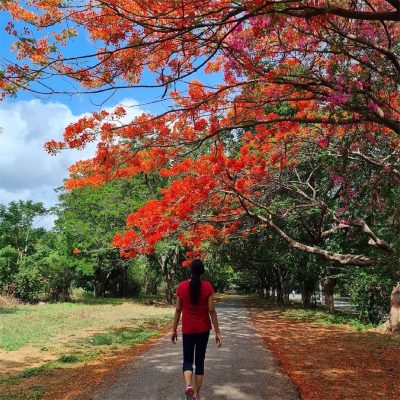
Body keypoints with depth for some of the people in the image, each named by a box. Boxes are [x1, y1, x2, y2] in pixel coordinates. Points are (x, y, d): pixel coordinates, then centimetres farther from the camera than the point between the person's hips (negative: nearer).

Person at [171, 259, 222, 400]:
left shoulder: (182, 286, -6)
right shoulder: (207, 286, -9)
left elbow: (178, 310, -2)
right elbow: (211, 310, -11)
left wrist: (174, 330, 8)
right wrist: (217, 332, -5)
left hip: (188, 329, 0)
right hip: (203, 329, 0)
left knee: (187, 359, 12)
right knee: (200, 360, 12)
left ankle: (188, 384, -15)